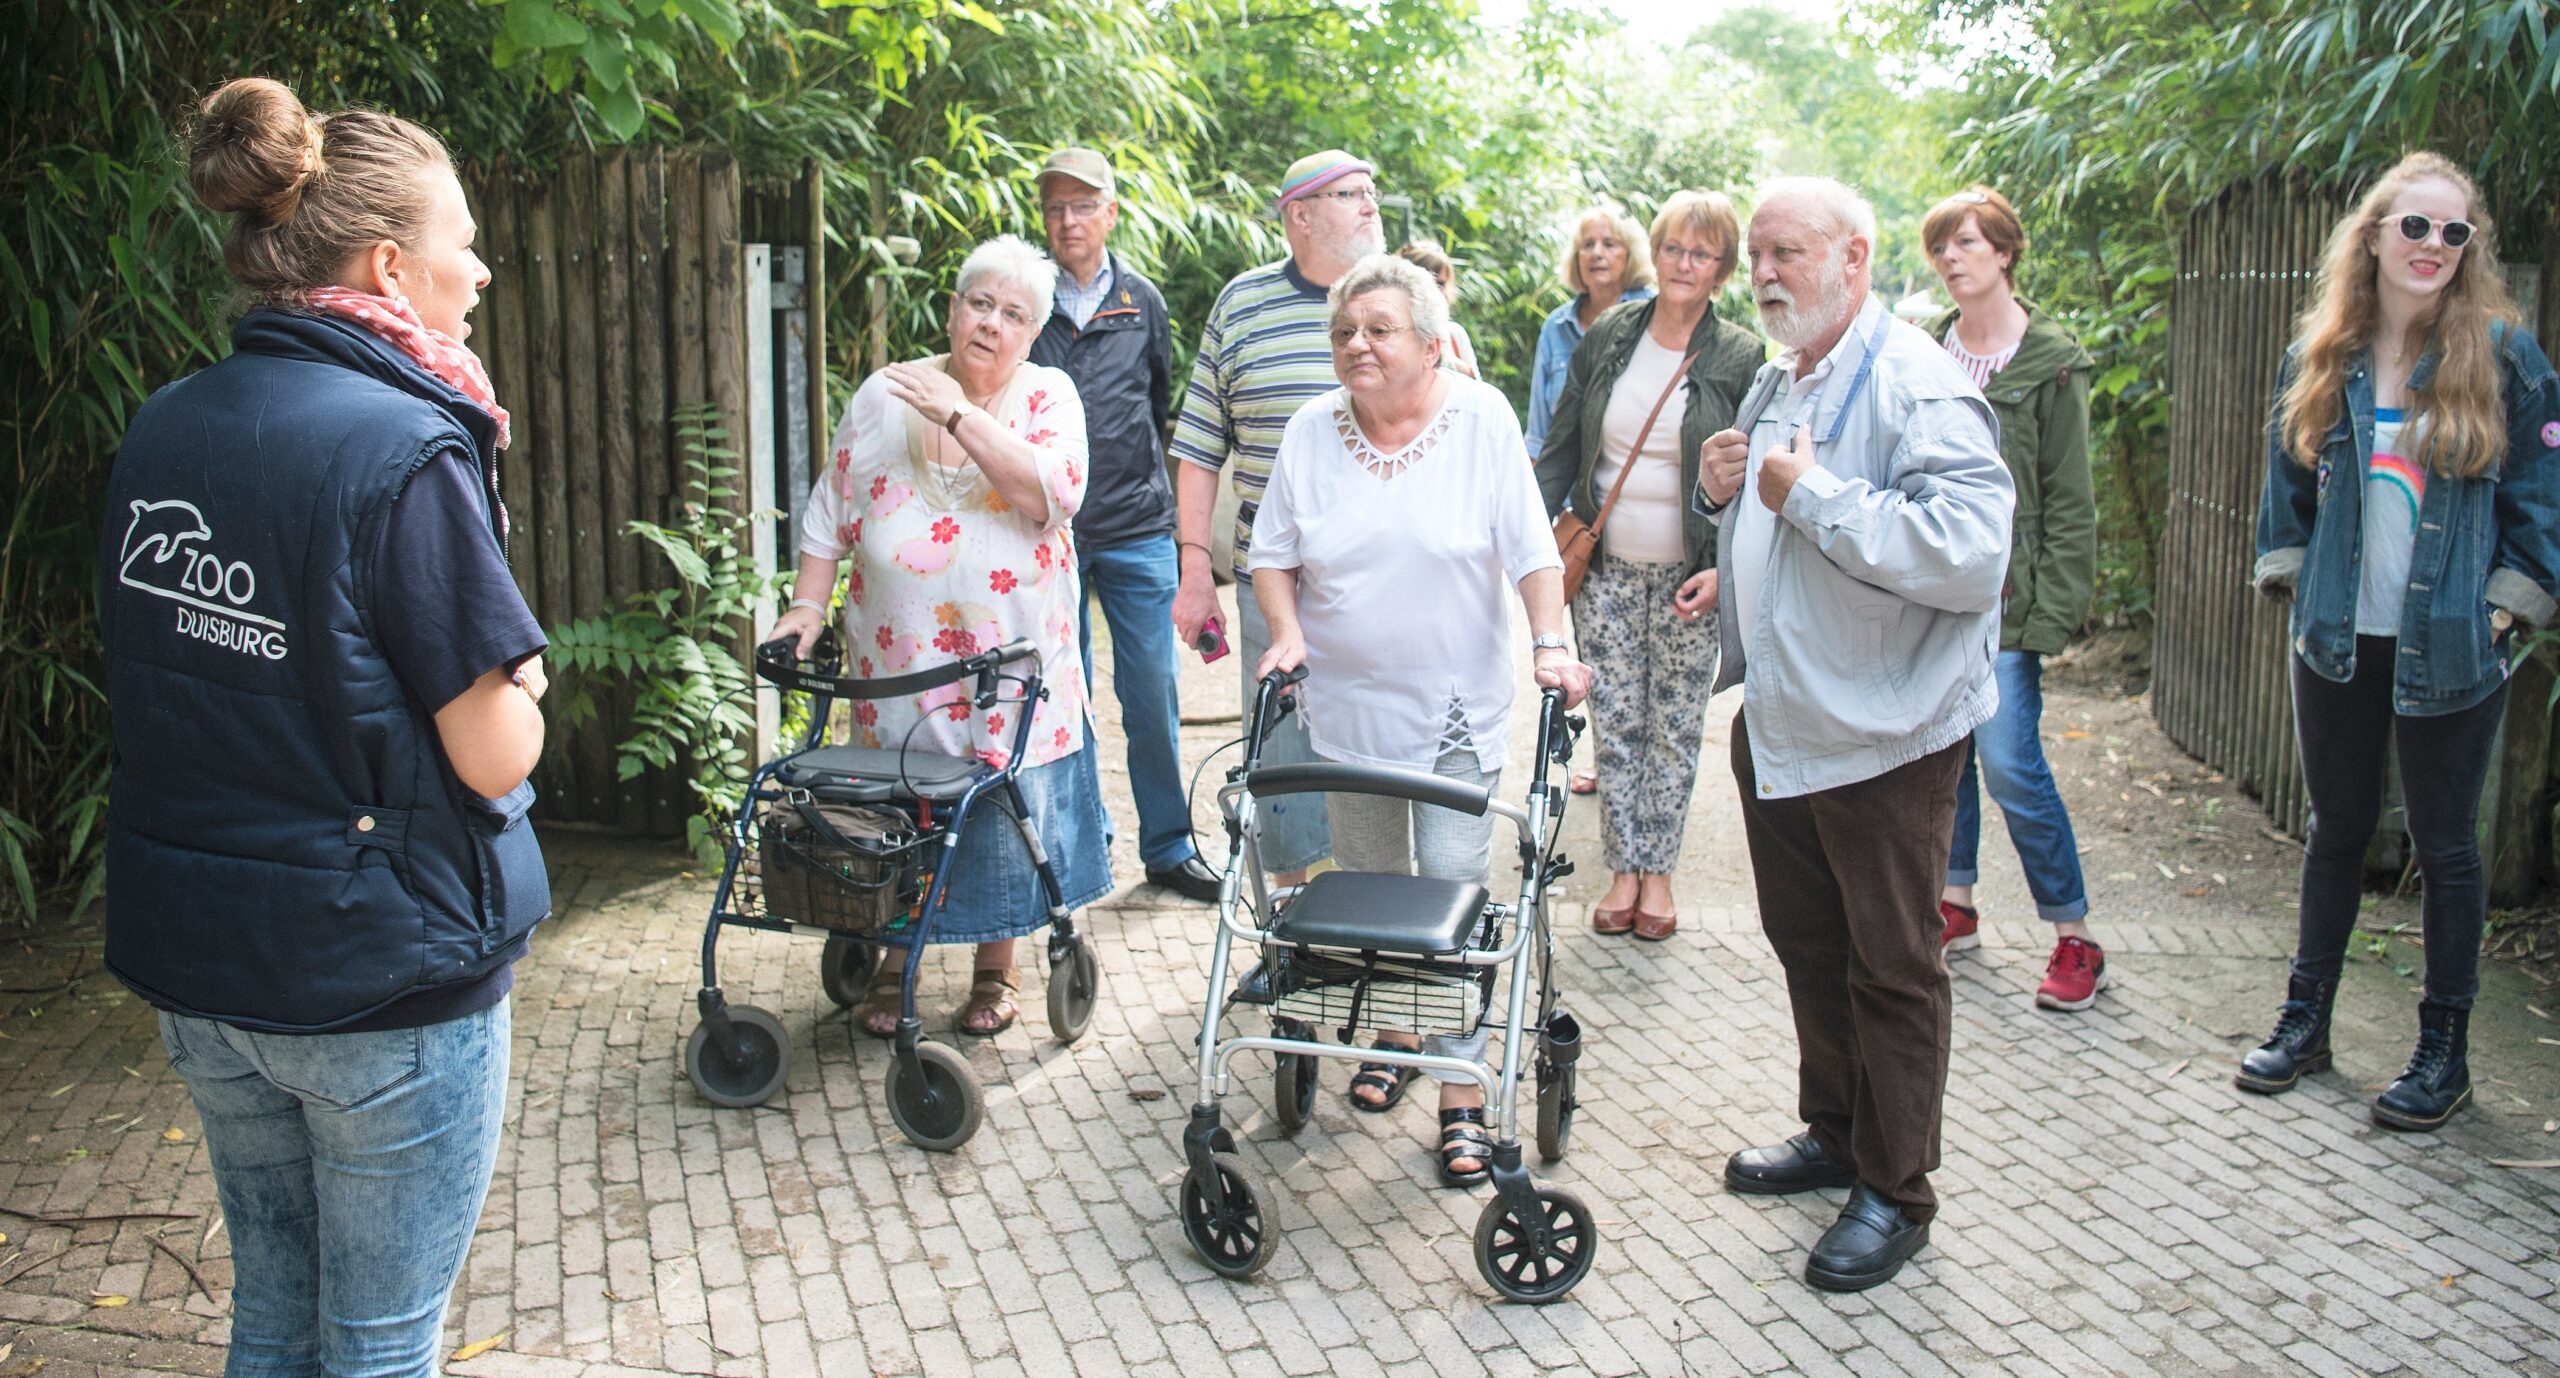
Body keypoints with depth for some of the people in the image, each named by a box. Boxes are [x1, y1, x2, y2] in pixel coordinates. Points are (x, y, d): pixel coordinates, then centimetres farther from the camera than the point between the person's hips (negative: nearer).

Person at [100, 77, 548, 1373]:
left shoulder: (160, 430, 3)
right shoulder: (405, 451, -19)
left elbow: (167, 680, 11)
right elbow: (496, 756, -19)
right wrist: (516, 667, 0)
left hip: (197, 969, 7)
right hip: (386, 977, -7)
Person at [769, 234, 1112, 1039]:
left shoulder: (1049, 397, 1)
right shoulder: (884, 396, 6)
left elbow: (1054, 492, -18)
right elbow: (830, 512, 10)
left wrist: (959, 415, -21)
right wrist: (809, 603, -1)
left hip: (1012, 663, -1)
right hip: (898, 661, 1)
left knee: (1004, 813, 5)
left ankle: (995, 970, 24)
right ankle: (892, 965, 26)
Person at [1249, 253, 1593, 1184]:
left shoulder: (1482, 419, -6)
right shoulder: (1312, 431, 1)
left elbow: (1532, 550, -7)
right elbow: (1275, 556, 6)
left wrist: (1551, 646, -18)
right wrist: (1287, 634, -9)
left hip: (1456, 707, -3)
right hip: (1350, 705, 3)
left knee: (1454, 882, -8)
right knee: (1369, 881, 13)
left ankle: (1462, 1087, 0)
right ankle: (1392, 1029, 34)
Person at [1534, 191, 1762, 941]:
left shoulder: (1742, 358, -4)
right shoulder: (1607, 337, 4)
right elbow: (1561, 447, 8)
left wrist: (1724, 570, -13)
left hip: (1690, 576, -2)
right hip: (1605, 569, 2)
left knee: (1675, 729, 6)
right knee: (1614, 723, 6)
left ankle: (1659, 871, 20)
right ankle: (1624, 870, 17)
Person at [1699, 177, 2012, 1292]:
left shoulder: (1914, 382, -17)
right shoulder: (1779, 381, 13)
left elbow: (1970, 551, -31)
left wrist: (1812, 496, -26)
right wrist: (1726, 491, 4)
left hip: (1881, 732, -9)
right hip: (1778, 721, 9)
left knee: (1891, 968, 3)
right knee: (1806, 944, 19)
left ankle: (1896, 1193, 17)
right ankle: (1834, 1134, 37)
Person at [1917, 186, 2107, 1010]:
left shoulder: (2050, 363, -5)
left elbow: (2070, 503, -6)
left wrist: (2052, 614, -12)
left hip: (2004, 595, -5)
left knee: (2009, 764, -9)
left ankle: (2075, 940, 3)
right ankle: (1955, 905, 27)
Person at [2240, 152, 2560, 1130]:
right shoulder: (2320, 357, 4)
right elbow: (2288, 483, 13)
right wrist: (2290, 578, 5)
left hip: (2451, 647, -3)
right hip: (2337, 639, 3)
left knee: (2444, 843, 6)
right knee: (2336, 829, 14)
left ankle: (2444, 1049, 18)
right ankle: (2306, 1019, 25)